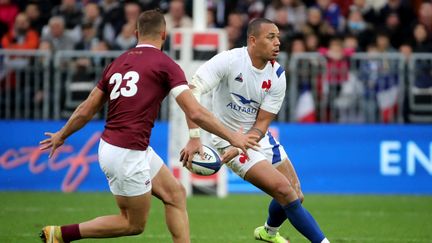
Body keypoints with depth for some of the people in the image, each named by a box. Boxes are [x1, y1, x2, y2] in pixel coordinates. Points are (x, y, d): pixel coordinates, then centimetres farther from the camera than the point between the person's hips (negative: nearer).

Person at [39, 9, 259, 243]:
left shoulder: (117, 63, 10)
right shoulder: (165, 64, -8)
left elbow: (86, 110, 14)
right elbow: (195, 112, -13)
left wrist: (61, 135, 29)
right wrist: (231, 136, -5)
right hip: (128, 155, -8)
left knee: (175, 195, 14)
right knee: (134, 224, 8)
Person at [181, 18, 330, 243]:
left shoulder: (277, 76, -8)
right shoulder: (229, 60, -22)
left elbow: (261, 124, -7)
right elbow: (191, 92, -27)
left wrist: (239, 148, -25)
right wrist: (194, 138, -36)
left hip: (259, 138, 6)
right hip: (229, 139, -6)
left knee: (295, 195, 9)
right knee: (284, 190, -18)